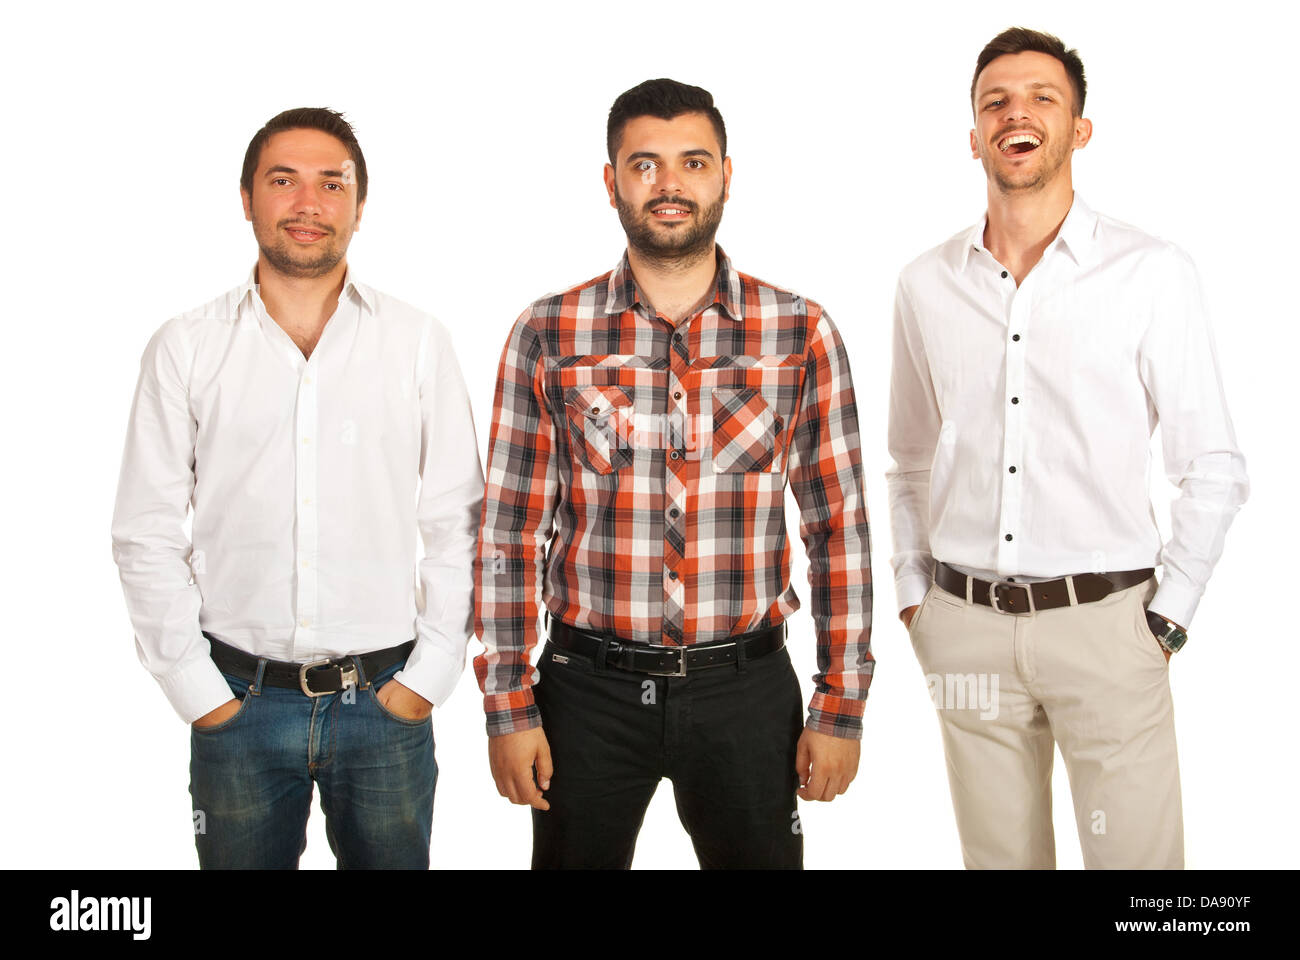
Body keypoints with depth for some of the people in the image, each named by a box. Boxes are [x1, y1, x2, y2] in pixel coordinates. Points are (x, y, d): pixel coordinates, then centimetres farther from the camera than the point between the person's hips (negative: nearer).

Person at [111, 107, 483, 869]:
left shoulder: (419, 342, 1)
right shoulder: (185, 348, 2)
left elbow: (459, 524, 2)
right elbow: (146, 535, 2)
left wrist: (428, 675, -3)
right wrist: (198, 689, -2)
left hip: (386, 702, 0)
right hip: (239, 704, 0)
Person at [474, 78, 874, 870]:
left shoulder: (802, 334, -1)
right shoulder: (548, 336, -1)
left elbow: (839, 528, 1)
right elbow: (511, 532, 1)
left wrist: (842, 706, -1)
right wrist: (509, 705, -3)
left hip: (747, 689, 0)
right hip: (589, 687, 0)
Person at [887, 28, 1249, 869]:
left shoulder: (1153, 273, -3)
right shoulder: (927, 284, 7)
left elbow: (1214, 468, -1)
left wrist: (1168, 616, -5)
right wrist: (914, 594, 10)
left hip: (1103, 619, -2)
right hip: (964, 627, 3)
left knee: (1135, 852, 2)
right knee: (997, 854, 12)